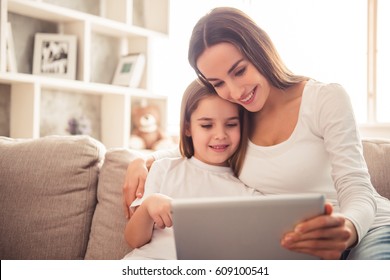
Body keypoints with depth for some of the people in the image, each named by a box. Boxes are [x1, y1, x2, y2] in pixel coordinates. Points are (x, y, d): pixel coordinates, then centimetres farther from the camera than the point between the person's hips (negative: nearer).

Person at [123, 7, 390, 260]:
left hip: (366, 227, -3)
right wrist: (141, 163, 4)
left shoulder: (327, 98, -8)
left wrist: (347, 229, -36)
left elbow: (356, 188, -13)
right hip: (295, 247, 4)